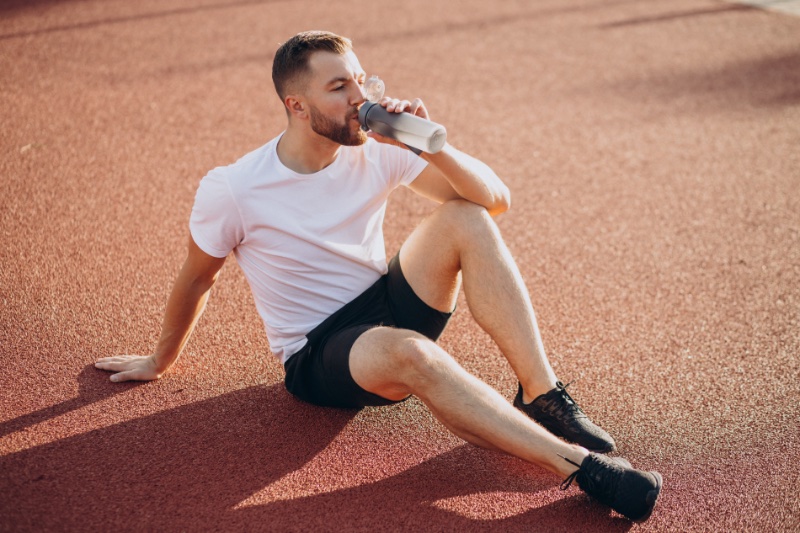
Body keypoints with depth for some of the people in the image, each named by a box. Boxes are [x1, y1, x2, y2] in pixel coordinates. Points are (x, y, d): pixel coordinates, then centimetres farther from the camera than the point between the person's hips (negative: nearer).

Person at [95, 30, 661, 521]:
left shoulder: (376, 149, -7)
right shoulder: (232, 191, -15)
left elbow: (495, 200, -10)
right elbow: (197, 279, 3)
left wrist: (429, 146, -27)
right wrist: (161, 360, 16)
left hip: (387, 307, 4)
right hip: (317, 354, -4)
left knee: (464, 219, -21)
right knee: (407, 351, -39)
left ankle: (544, 398, -24)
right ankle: (578, 462, -38)